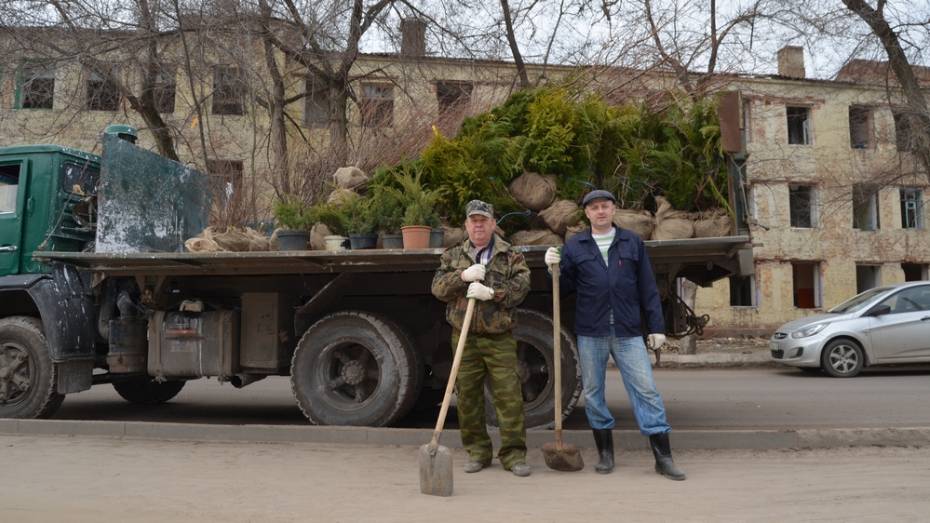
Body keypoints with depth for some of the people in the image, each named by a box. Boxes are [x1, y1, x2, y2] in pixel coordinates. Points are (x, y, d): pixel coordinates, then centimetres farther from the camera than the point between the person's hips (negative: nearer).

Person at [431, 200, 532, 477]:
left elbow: (521, 286, -7)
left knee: (509, 394, -4)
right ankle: (477, 451, 20)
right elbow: (438, 288, 3)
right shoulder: (453, 255, 12)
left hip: (499, 337, -2)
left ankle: (513, 454, 7)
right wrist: (463, 276, -13)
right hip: (464, 337, 2)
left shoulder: (510, 256, 5)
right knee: (468, 395, 6)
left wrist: (491, 292, -20)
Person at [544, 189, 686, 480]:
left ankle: (663, 458, 4)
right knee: (593, 392, 7)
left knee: (645, 389, -3)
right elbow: (566, 287, 9)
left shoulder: (632, 243, 9)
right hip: (590, 333, 1)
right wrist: (554, 268, -10)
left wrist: (656, 327, 3)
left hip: (628, 332, -1)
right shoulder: (574, 246, 8)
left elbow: (647, 289, 7)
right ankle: (605, 453, 22)